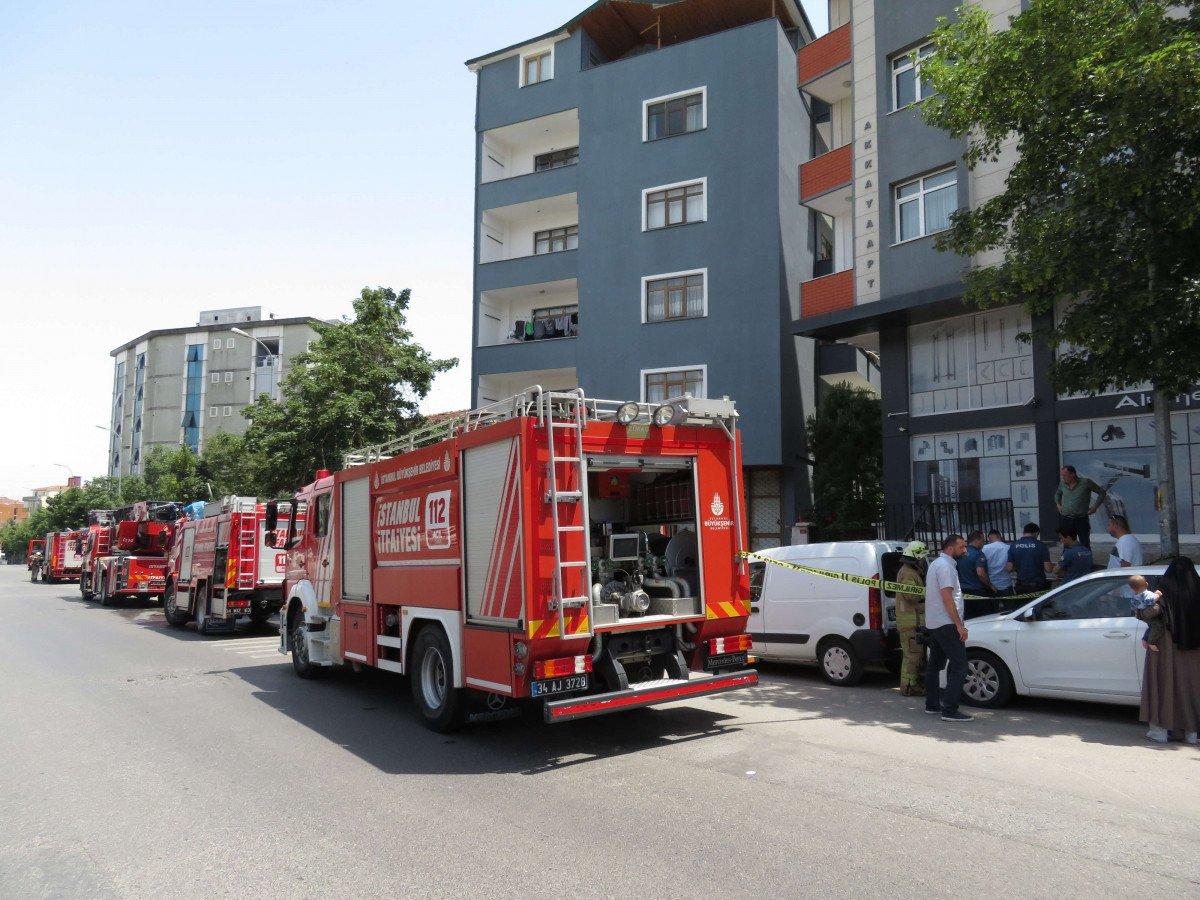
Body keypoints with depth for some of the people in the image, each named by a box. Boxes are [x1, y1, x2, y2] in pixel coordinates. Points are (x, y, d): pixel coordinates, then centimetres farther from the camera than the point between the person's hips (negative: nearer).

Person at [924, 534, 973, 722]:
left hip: (932, 624, 11)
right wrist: (959, 625, -21)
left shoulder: (935, 564, 18)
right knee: (959, 666, -11)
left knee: (935, 664, 14)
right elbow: (947, 598, -21)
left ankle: (932, 705, 21)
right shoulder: (945, 566, -14)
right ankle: (950, 710, -15)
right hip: (946, 624, -11)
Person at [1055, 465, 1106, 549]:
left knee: (1085, 545, 3)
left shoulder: (1086, 482, -5)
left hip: (1081, 520, -3)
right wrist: (1058, 504, 14)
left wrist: (1095, 507, -1)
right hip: (1065, 520, 3)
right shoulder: (1062, 484, 6)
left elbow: (1102, 492, 4)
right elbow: (1057, 494, 29)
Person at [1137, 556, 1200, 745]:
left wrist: (1139, 613, -4)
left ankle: (1161, 730, 7)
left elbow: (1154, 610, -22)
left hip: (1168, 646, -3)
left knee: (1164, 683, 4)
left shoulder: (1166, 590, -9)